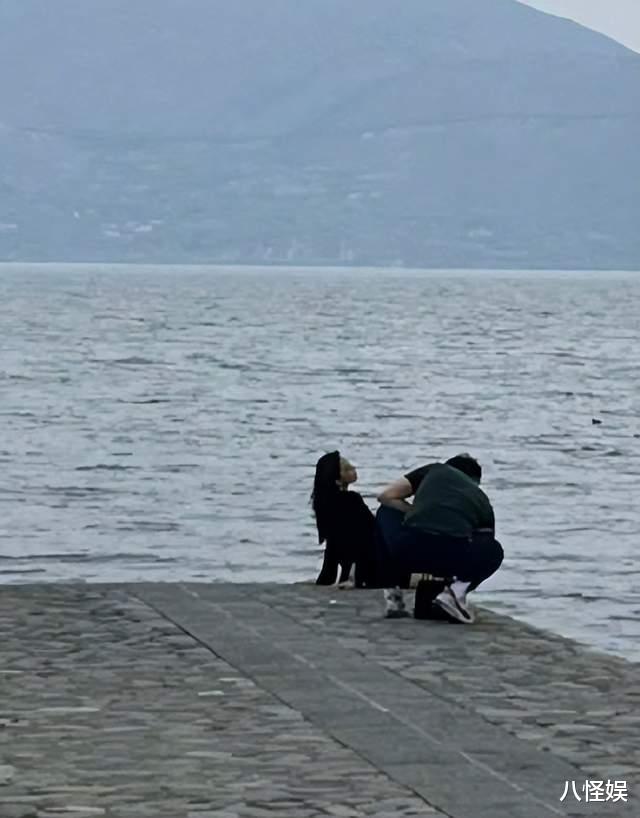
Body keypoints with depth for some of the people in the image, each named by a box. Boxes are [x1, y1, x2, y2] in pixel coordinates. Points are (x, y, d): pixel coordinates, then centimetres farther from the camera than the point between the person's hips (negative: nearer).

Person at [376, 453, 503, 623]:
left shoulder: (434, 470, 27)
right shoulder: (481, 500, 30)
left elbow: (385, 496, 22)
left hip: (408, 551, 0)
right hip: (453, 556, 0)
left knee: (386, 513, 36)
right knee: (494, 552, 34)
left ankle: (394, 596, 24)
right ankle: (456, 589, 3)